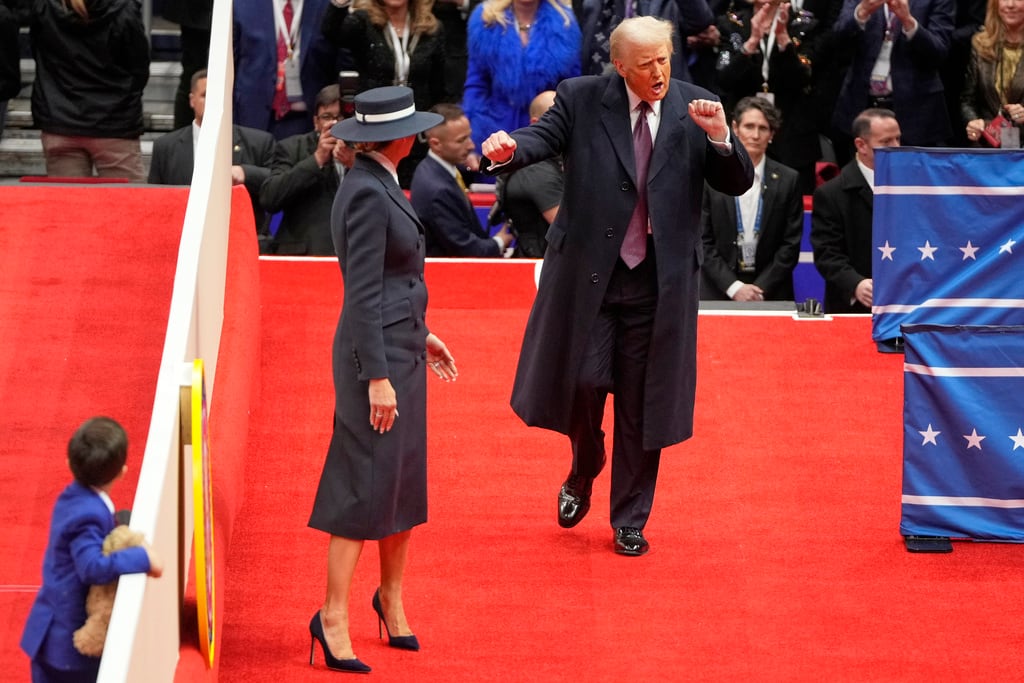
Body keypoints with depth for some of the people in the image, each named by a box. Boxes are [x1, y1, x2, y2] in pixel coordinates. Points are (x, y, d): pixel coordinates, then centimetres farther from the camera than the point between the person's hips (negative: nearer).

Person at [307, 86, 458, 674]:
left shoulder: (379, 184, 10)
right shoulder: (367, 195, -20)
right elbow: (364, 293, -21)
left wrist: (421, 332, 24)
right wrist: (377, 378, -22)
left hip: (402, 346, 10)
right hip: (378, 352, -10)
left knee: (405, 478, 16)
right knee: (367, 484, -6)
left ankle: (392, 595, 29)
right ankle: (334, 617, -1)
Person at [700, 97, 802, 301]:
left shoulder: (788, 180, 4)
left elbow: (791, 244, 3)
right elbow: (702, 241, 0)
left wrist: (761, 289, -7)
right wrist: (734, 287, -9)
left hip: (771, 295, 0)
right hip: (719, 292, 0)